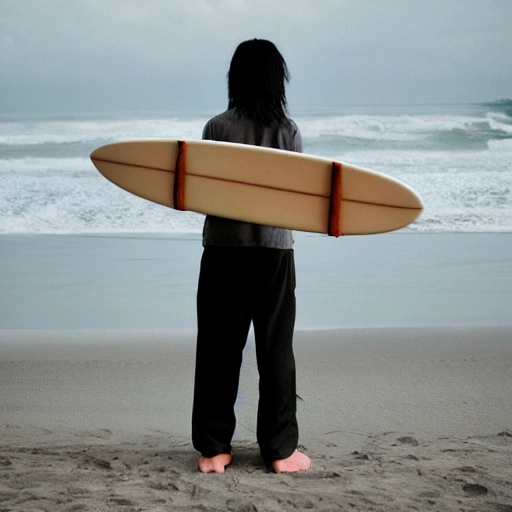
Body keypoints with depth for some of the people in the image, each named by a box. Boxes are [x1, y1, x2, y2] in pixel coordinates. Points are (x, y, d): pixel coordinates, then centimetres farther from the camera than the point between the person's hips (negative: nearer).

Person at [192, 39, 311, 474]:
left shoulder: (217, 128, -3)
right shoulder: (288, 131, -2)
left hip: (223, 246, 0)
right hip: (275, 249, 0)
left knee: (218, 347, 8)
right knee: (276, 349, 8)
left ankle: (213, 450, 13)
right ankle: (281, 450, 13)